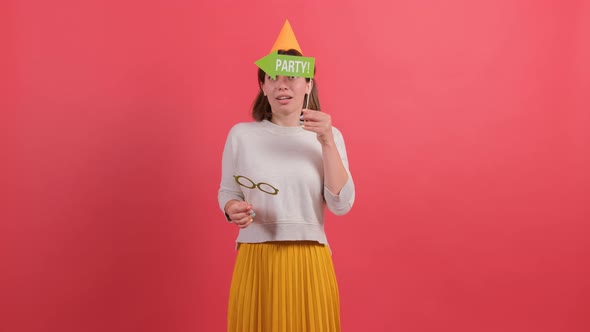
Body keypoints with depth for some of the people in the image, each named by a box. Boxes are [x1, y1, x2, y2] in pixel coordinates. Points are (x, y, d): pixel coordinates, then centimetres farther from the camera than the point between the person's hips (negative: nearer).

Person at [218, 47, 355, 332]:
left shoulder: (329, 136, 2)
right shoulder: (241, 134, 1)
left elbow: (341, 205, -7)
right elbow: (227, 192, 11)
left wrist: (327, 142, -15)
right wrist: (232, 209, -12)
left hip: (309, 262, 0)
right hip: (256, 261, 0)